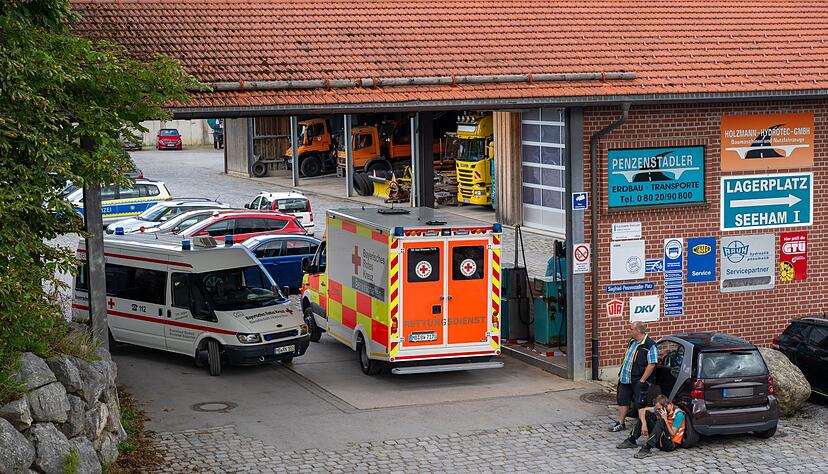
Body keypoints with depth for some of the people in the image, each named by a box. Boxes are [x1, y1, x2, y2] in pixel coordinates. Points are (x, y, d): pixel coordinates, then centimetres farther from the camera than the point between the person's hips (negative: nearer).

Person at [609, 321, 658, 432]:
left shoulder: (649, 346, -16)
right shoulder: (632, 341, 10)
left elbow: (651, 364, -20)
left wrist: (642, 380, -20)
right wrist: (621, 373, 17)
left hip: (637, 381, -8)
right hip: (625, 379, 8)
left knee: (639, 404, -1)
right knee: (622, 401, 13)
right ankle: (620, 424, 23)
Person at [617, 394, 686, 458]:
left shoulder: (679, 414, -20)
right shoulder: (660, 408, -3)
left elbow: (672, 435, -23)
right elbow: (641, 410, -2)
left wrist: (665, 419, -28)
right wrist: (644, 424, -17)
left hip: (672, 444, -7)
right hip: (659, 441, 7)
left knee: (661, 421, -33)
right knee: (646, 414, -2)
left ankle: (647, 448, -41)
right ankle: (631, 440, -2)